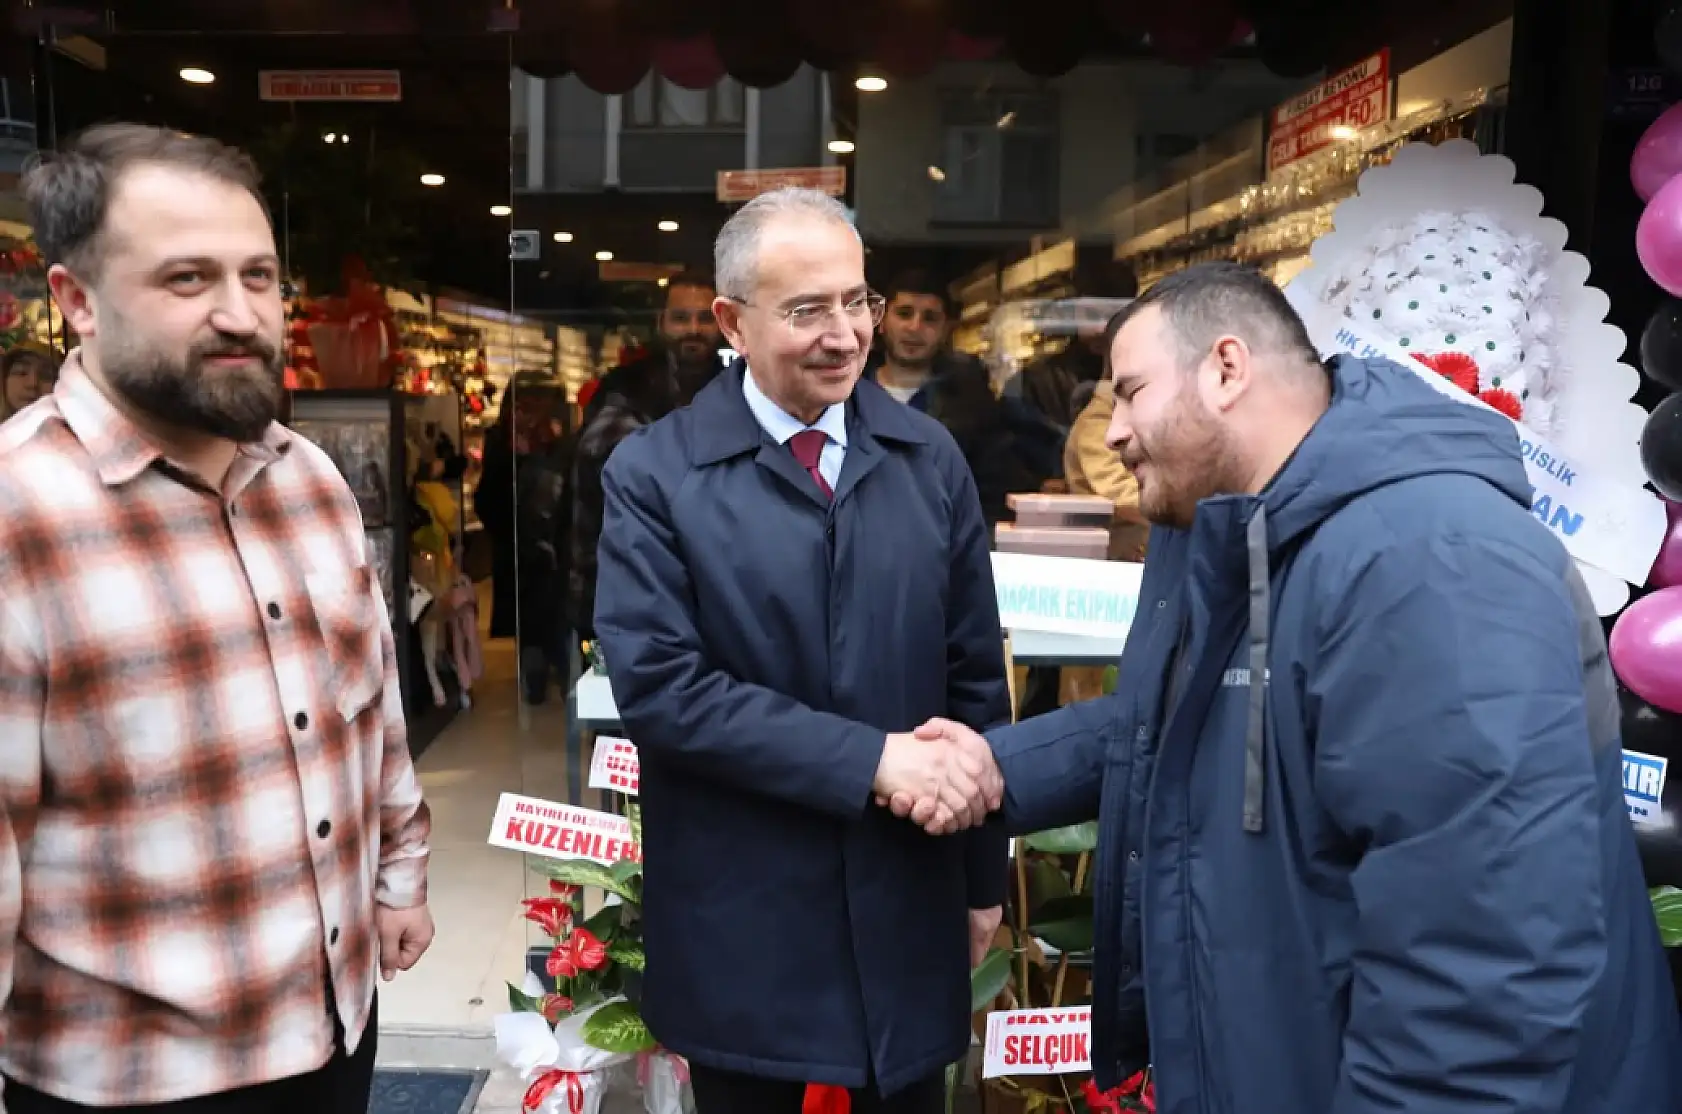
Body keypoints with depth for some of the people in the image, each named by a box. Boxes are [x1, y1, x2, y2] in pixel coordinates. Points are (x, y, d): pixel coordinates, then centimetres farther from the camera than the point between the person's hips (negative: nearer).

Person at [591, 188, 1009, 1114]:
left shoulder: (929, 460, 2)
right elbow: (659, 686, -17)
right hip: (740, 926, -2)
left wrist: (983, 876, 9)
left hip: (908, 907, 3)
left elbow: (976, 678, 6)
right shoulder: (654, 474, -8)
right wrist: (869, 759, -22)